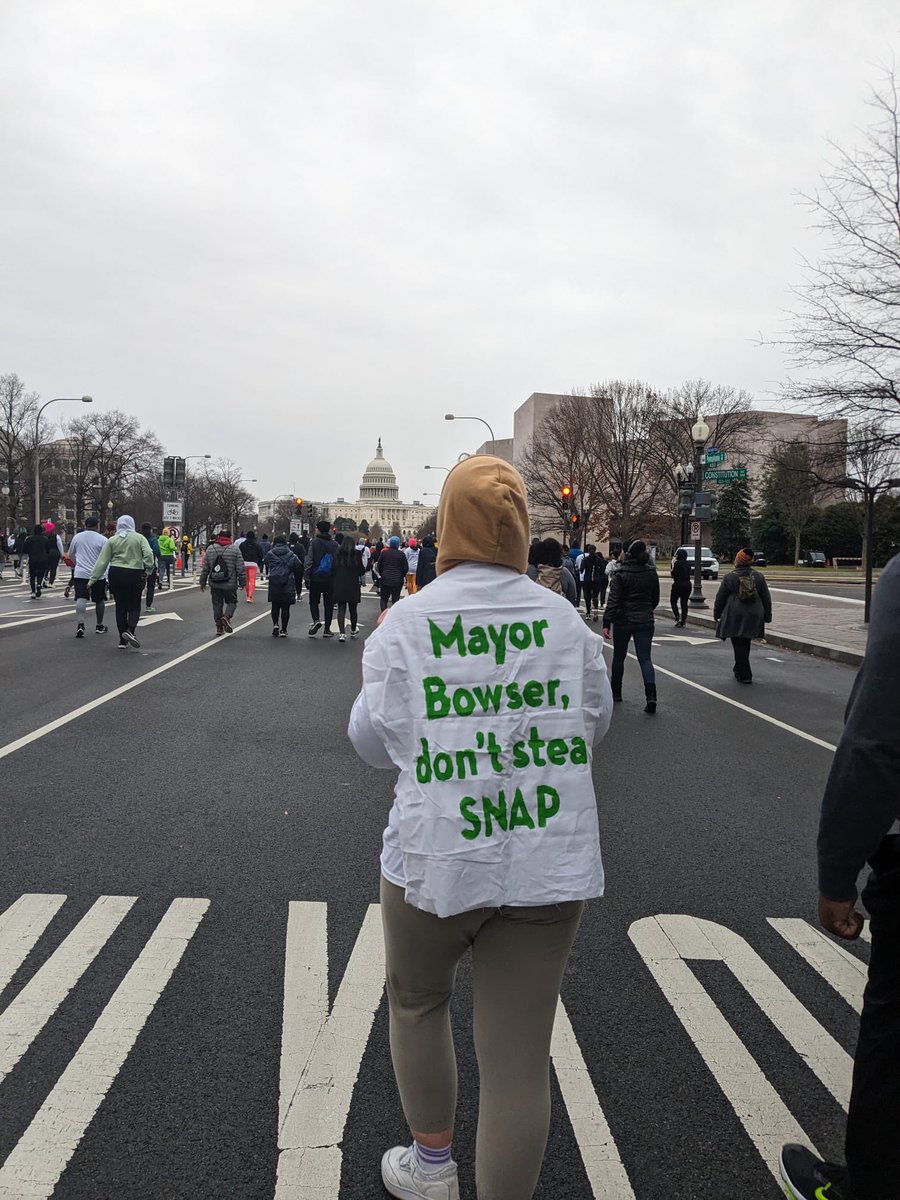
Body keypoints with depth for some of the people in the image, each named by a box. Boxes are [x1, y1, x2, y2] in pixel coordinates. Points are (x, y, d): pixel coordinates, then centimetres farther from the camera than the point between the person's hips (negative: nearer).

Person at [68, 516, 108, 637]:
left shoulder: (77, 537, 7)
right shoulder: (102, 539, -5)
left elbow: (71, 554, 20)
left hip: (80, 573, 2)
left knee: (81, 599, -5)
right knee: (100, 600, 12)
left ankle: (80, 623, -24)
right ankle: (99, 625, 21)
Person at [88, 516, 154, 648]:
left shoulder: (112, 540, 4)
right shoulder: (139, 538, 2)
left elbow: (102, 561, 3)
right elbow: (148, 554, -13)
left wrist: (93, 579, 6)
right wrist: (148, 570, -5)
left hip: (116, 574, 2)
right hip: (135, 574, -2)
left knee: (120, 606, 10)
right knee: (134, 606, 7)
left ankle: (123, 640, 12)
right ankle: (130, 630, -19)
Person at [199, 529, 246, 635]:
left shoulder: (210, 549, 4)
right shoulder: (235, 549, -5)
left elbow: (205, 568, 7)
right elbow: (241, 568, -6)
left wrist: (202, 582, 15)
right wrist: (242, 582, 3)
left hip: (214, 584, 2)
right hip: (230, 584, -2)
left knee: (217, 604, 10)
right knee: (231, 602, 13)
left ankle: (219, 627, 11)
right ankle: (226, 617, -14)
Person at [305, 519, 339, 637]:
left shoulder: (314, 542, -7)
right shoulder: (335, 544, 3)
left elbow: (308, 561, -9)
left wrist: (306, 577, -4)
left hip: (315, 578, -2)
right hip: (330, 580, 2)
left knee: (314, 602, 12)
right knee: (328, 604, 8)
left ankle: (316, 620, -11)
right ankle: (327, 629, 10)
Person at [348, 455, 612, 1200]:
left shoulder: (408, 621, -9)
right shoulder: (564, 618, -2)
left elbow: (375, 741, -1)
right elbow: (594, 724, 9)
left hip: (435, 858, -1)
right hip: (552, 862, 1)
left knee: (417, 1003, 26)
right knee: (520, 1055, 11)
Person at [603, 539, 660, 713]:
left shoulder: (620, 574, -10)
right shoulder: (651, 573, 2)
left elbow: (613, 600, -16)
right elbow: (655, 599, 13)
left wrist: (606, 623, -16)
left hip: (623, 621, -2)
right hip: (645, 621, 2)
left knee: (618, 657, 15)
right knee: (645, 658, 0)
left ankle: (616, 692, 25)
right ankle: (651, 695, -17)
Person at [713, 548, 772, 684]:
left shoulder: (729, 577, -7)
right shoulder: (759, 576, 2)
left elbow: (720, 598, -1)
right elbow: (766, 598, 6)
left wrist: (717, 614, 11)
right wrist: (767, 617, 14)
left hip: (734, 617, -4)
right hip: (753, 617, 4)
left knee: (739, 645, 0)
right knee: (745, 644, 18)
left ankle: (745, 675, -3)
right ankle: (739, 669, 33)